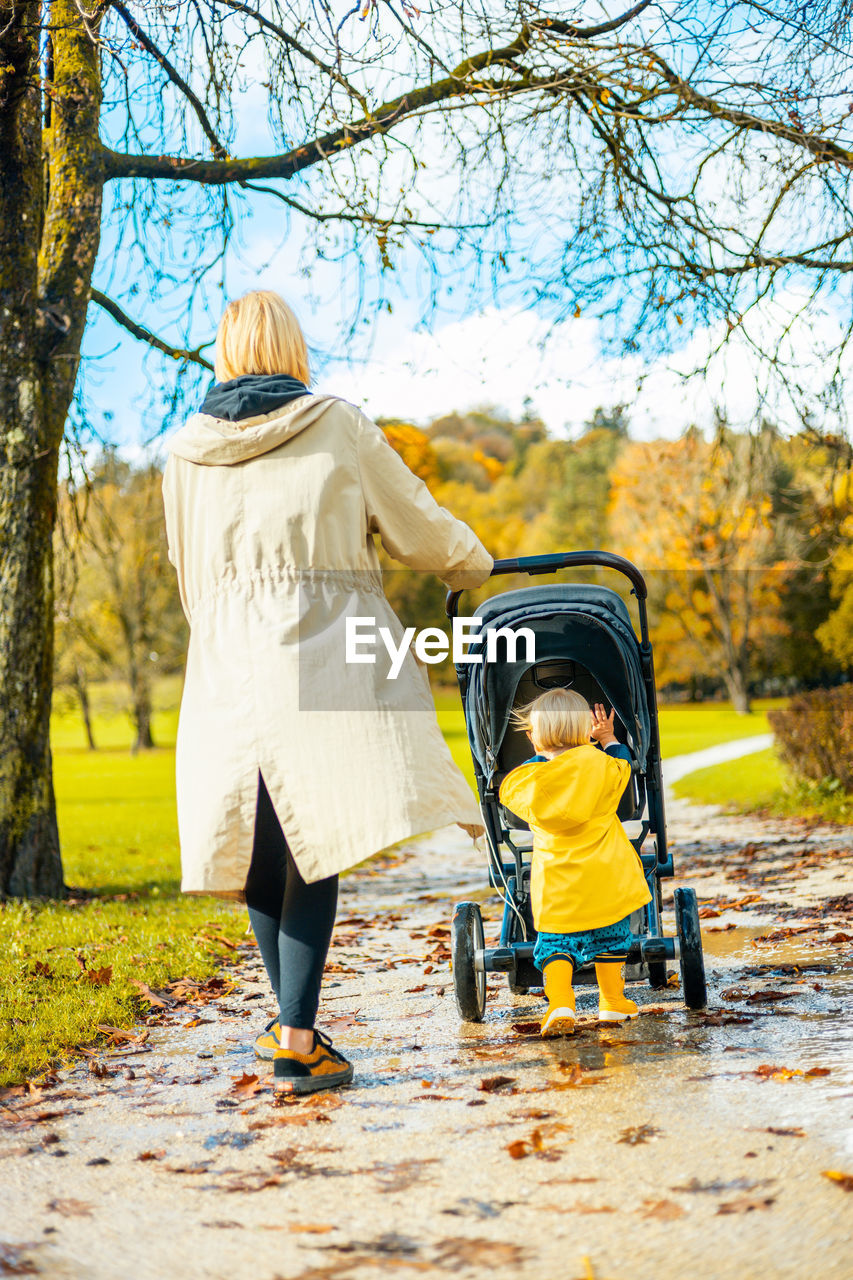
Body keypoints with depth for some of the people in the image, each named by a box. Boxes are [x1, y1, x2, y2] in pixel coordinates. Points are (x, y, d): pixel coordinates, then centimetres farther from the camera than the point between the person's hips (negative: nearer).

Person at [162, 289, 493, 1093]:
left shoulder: (186, 453, 11)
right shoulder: (338, 428, 1)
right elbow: (418, 528, 8)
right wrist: (474, 564, 27)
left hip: (228, 664, 4)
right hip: (324, 653, -4)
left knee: (264, 847, 11)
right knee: (313, 842, -4)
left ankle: (292, 1024, 20)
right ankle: (297, 1038, -9)